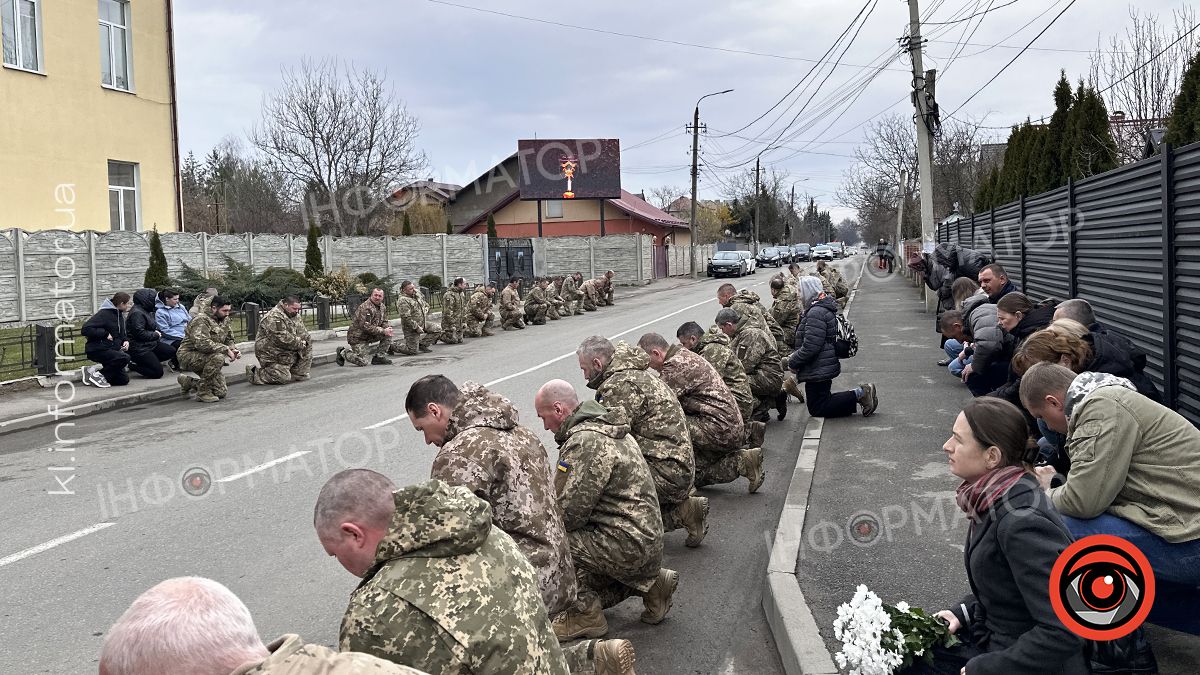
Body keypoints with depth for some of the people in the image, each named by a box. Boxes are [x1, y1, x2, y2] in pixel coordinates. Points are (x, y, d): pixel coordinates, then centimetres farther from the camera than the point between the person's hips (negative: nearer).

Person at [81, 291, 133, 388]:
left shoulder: (120, 316, 11)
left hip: (112, 350, 9)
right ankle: (97, 375, -15)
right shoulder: (104, 314, -16)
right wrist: (105, 333, -23)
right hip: (97, 350, -9)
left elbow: (124, 334, 22)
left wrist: (126, 341, 0)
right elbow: (85, 329, -24)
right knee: (125, 358, -32)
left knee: (124, 380, 3)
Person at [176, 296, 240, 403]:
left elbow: (229, 339, 17)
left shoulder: (224, 320, 5)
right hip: (188, 356, -8)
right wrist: (226, 350, -31)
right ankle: (203, 392, -21)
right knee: (218, 357, -36)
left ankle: (189, 382, 23)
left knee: (221, 392, 0)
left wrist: (233, 350, -6)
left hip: (205, 359, 8)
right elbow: (202, 344, -35)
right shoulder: (201, 321, -21)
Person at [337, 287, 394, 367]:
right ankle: (343, 352, 12)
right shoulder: (365, 307, -24)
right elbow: (365, 326, -29)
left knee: (388, 335, -10)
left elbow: (384, 322, 10)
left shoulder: (383, 307, 4)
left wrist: (388, 328, -16)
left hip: (370, 336, 8)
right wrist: (383, 331, -29)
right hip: (357, 337, -8)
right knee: (362, 362, -14)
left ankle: (379, 357, 0)